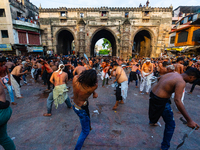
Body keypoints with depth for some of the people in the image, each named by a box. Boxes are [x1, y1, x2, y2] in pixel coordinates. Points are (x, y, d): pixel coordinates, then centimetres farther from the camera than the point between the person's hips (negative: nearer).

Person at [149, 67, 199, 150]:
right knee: (171, 125, 8)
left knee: (156, 111, 41)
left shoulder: (174, 73, 4)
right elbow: (177, 101, -32)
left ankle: (152, 121, 73)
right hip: (161, 101, -10)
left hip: (153, 94, 10)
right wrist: (189, 120, -30)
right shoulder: (181, 82, -22)